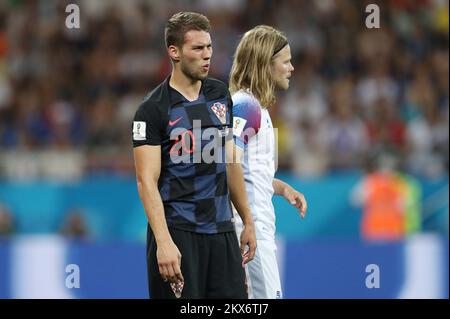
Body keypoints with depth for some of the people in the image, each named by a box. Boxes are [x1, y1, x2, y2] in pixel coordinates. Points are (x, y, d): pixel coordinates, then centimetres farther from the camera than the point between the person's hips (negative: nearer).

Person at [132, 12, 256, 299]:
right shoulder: (153, 109, -10)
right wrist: (163, 242, -25)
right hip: (177, 231, -6)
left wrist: (248, 222, 16)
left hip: (222, 230, 6)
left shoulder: (220, 95, 10)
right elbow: (147, 181, -15)